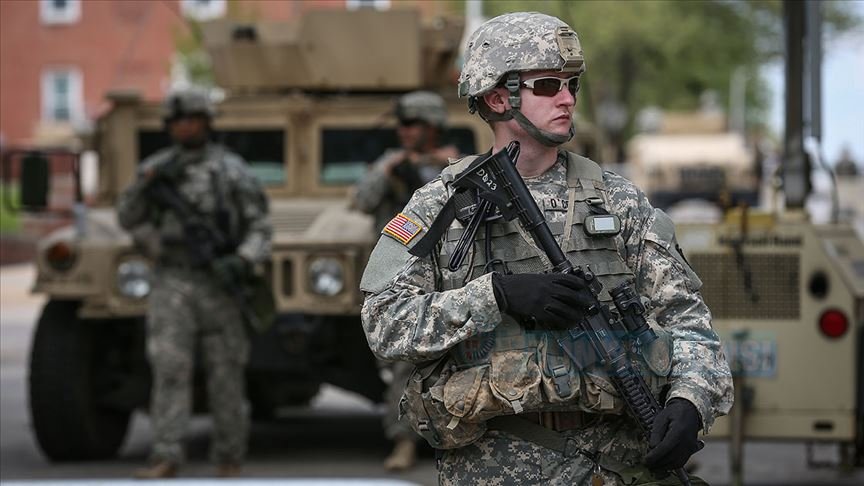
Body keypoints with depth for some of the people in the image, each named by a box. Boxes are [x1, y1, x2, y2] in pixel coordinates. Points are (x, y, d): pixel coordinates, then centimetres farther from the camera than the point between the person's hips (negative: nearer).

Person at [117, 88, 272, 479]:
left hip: (217, 283, -1)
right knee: (169, 366, -10)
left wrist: (242, 261, -21)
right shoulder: (155, 168, 9)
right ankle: (166, 458, -13)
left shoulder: (231, 169, 1)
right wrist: (147, 185, -14)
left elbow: (259, 227, -2)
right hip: (172, 282, 1)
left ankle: (229, 461, 12)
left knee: (226, 371, 2)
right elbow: (128, 218, 4)